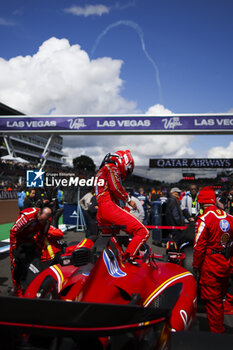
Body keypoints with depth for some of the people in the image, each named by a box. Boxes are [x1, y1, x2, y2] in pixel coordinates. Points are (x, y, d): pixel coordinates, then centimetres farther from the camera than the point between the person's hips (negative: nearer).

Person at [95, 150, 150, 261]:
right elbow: (115, 187, -13)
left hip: (100, 215, 10)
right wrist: (128, 199, -1)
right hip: (109, 207, -10)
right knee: (143, 232, -15)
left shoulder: (102, 171, 32)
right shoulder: (112, 167, 3)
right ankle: (128, 258, -21)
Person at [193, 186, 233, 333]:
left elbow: (199, 246, -17)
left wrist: (196, 266, -5)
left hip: (211, 266, -7)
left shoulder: (204, 219, -18)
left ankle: (216, 331, 18)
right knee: (220, 298, 23)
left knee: (212, 300, 7)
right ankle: (220, 328, 40)